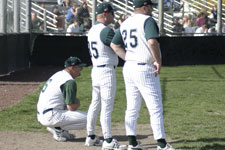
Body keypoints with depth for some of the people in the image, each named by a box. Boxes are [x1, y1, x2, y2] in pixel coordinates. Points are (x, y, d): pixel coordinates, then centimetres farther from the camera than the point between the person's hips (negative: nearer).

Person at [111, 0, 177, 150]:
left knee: (132, 108, 12)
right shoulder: (148, 21, -12)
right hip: (145, 70, -8)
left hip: (129, 68, 8)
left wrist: (128, 59, 10)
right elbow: (152, 42, -28)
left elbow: (114, 45, 16)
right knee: (156, 108, -3)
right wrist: (158, 61, -18)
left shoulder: (125, 23, 12)